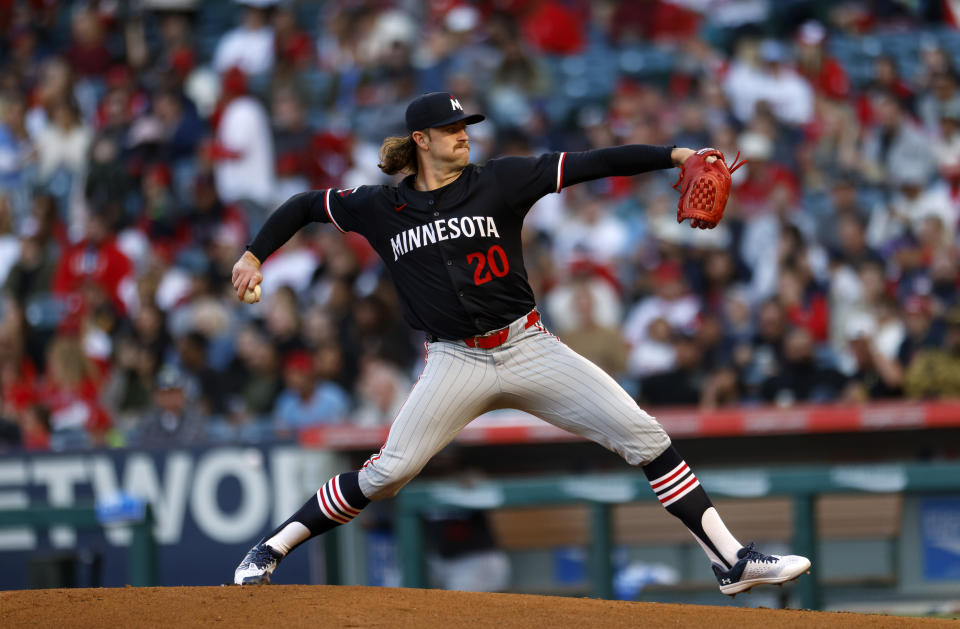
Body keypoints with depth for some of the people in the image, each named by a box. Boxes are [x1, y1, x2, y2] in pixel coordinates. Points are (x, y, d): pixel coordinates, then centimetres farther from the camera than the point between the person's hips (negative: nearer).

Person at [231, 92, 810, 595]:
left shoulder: (498, 182, 2)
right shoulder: (381, 207, 6)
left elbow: (587, 166, -5)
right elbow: (305, 206, 20)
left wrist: (673, 155, -14)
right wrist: (254, 255, 9)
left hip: (529, 348, 1)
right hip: (456, 363, -1)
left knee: (643, 435, -9)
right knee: (387, 473, -14)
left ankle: (732, 560, -6)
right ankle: (272, 549, 1)